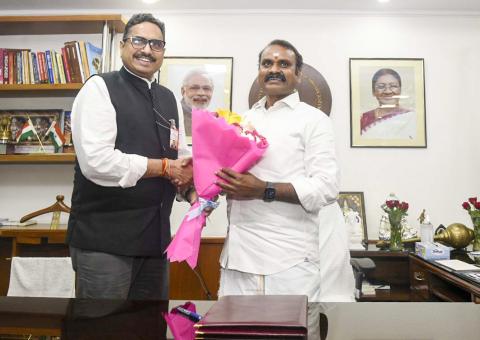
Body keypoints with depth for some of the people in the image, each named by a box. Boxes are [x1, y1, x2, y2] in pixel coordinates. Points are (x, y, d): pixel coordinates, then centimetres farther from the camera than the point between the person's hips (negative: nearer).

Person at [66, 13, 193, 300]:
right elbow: (96, 161, -21)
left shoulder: (168, 98, 13)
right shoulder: (100, 88, -8)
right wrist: (163, 167, -13)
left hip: (155, 234, 7)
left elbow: (179, 157, 16)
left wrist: (186, 174, -8)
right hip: (104, 236, -6)